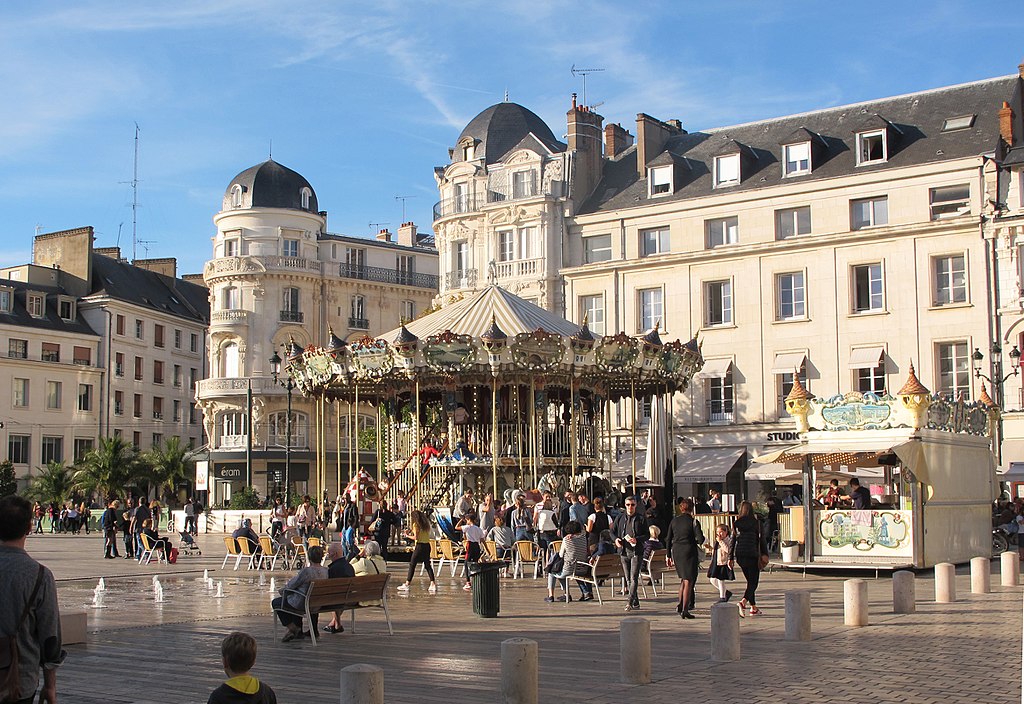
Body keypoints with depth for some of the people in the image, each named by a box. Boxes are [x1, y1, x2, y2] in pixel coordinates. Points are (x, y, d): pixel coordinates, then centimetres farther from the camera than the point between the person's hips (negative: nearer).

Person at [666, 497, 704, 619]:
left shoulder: (674, 521, 5)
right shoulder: (693, 521, -9)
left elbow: (668, 539, 8)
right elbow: (700, 539, -15)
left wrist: (669, 556, 15)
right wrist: (696, 542, 9)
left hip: (676, 552, 5)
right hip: (689, 552, -5)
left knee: (683, 579, 22)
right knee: (688, 581, 0)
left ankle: (680, 604, 14)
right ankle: (685, 610, -4)